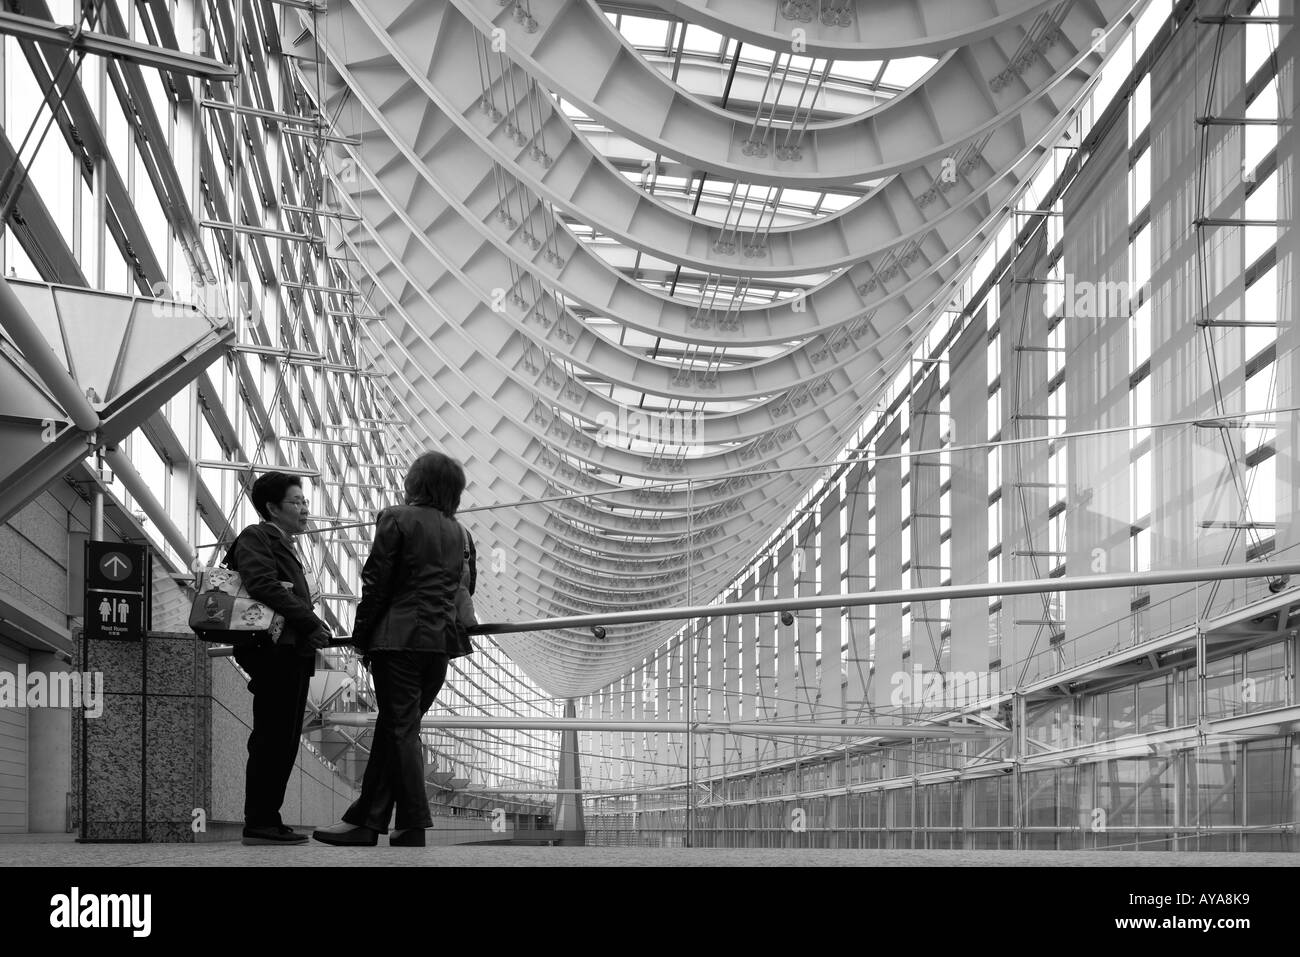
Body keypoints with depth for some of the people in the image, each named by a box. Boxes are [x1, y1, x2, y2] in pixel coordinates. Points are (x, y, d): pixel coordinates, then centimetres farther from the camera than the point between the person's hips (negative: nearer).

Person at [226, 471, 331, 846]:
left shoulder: (286, 546, 25)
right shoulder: (255, 538, -5)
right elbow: (265, 587, -19)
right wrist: (313, 624, -19)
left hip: (294, 653, 10)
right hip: (275, 650, -10)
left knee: (284, 741, 10)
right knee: (271, 739, -9)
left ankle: (268, 819, 14)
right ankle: (259, 824, -7)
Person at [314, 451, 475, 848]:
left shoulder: (397, 520, -4)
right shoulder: (459, 533, 13)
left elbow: (377, 582, -7)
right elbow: (466, 588, 16)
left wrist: (361, 633, 0)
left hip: (400, 637, -6)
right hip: (442, 641, 6)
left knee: (400, 729, -1)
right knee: (394, 728, 11)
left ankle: (413, 826, -5)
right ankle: (365, 820, 12)